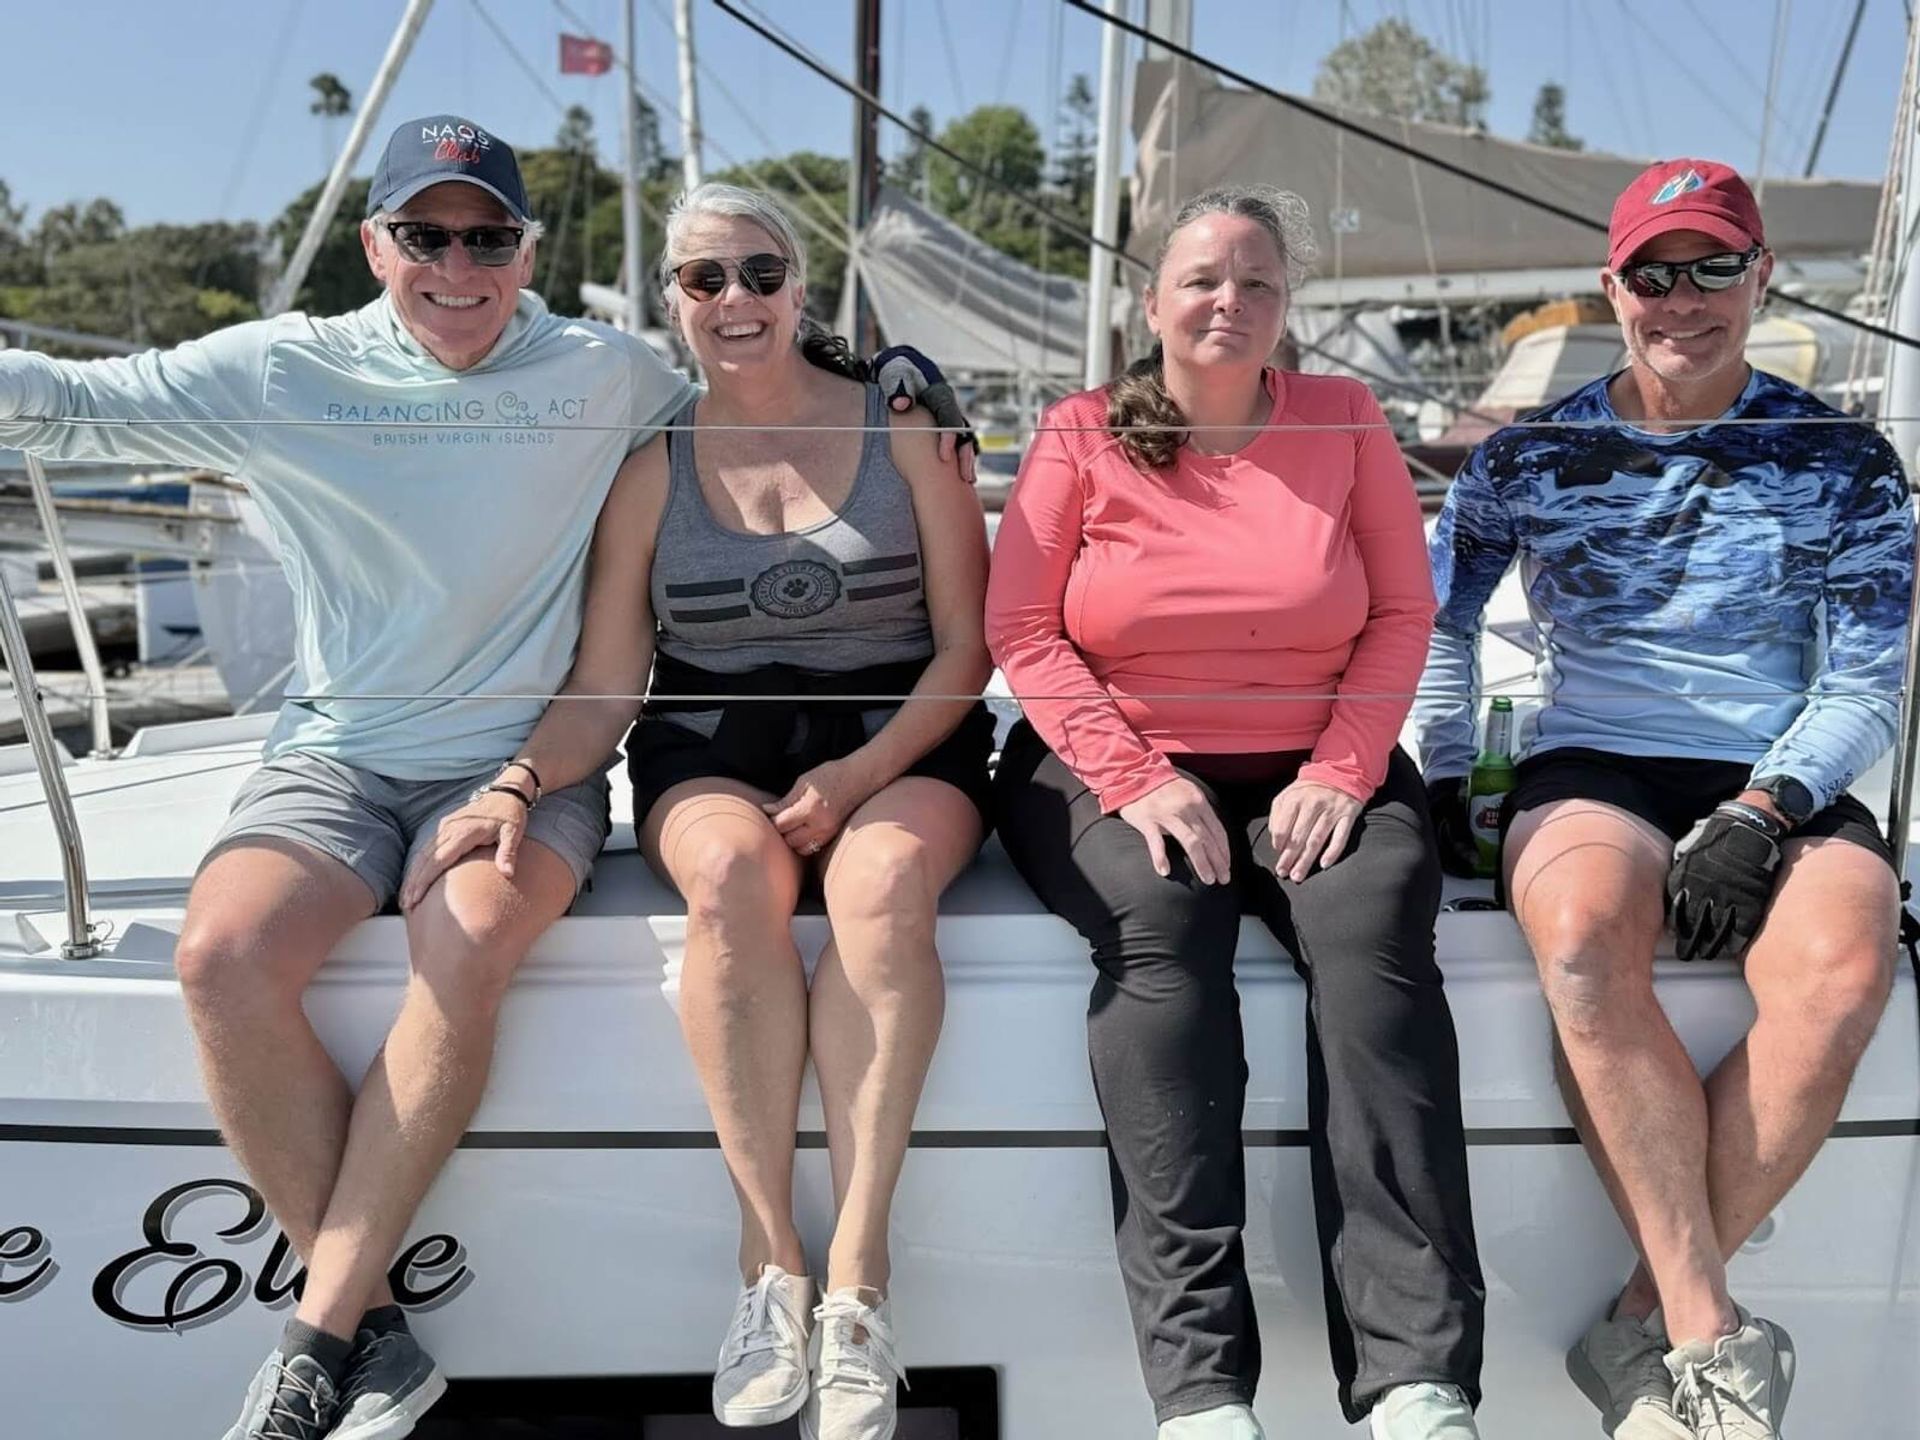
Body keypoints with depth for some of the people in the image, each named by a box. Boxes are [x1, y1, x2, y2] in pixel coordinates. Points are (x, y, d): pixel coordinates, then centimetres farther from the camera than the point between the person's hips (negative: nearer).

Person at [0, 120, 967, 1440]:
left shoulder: (607, 375, 2)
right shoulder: (285, 369, 2)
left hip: (523, 758, -1)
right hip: (335, 755, 2)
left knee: (468, 945, -31)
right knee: (225, 953, -25)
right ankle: (373, 1332, -12)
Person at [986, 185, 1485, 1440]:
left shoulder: (1344, 419, 10)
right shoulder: (1083, 434, 5)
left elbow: (1403, 615, 6)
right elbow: (1022, 633, -3)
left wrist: (1341, 773, -10)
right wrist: (1136, 779, -15)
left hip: (1311, 771, 2)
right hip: (1111, 769, -1)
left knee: (1374, 921, -29)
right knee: (1161, 921, -32)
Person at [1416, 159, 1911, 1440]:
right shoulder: (1527, 459, 9)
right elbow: (1440, 623, 19)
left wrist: (1761, 809, -14)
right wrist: (1445, 779, 11)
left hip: (1785, 786, 1)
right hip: (1594, 768, 0)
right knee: (1584, 932, -37)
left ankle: (1650, 1328, -20)